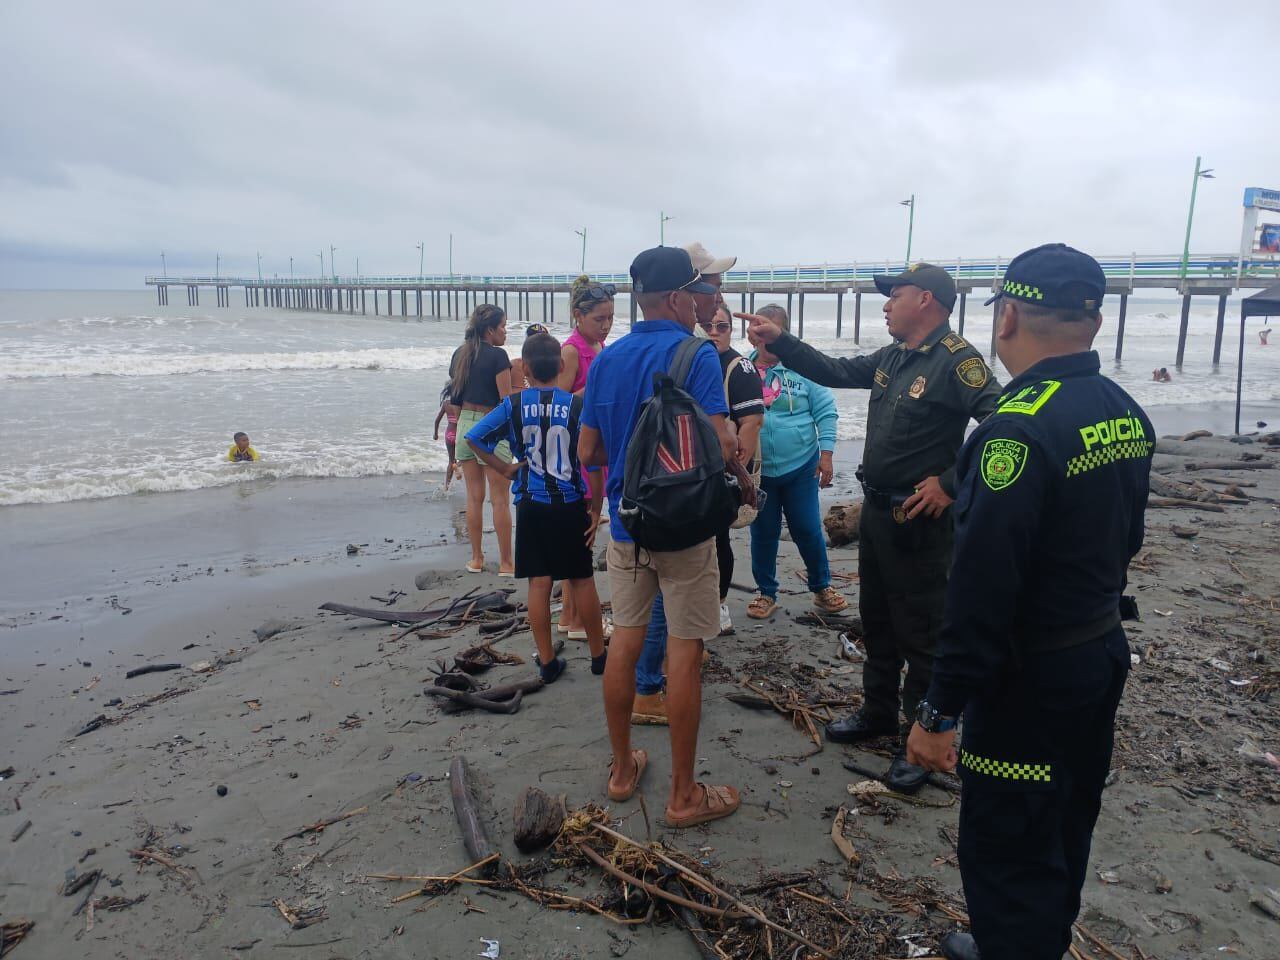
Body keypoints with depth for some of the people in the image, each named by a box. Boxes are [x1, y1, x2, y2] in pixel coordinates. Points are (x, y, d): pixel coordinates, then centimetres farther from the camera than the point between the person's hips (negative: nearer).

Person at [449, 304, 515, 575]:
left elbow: (455, 393, 15)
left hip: (465, 424, 7)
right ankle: (506, 563, 7)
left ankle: (476, 558, 19)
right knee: (500, 499, 1)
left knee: (474, 496, 12)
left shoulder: (460, 354, 9)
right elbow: (507, 400, -14)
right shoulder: (498, 355, -12)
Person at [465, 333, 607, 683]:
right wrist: (596, 508, -2)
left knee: (539, 583, 7)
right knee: (582, 581, 12)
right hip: (571, 506, 0)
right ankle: (598, 656, 23)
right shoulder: (577, 406, -7)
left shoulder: (513, 405, -4)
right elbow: (593, 462, -10)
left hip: (531, 506, 1)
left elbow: (473, 437, -11)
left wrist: (503, 468, -1)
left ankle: (548, 662, 15)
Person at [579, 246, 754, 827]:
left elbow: (588, 452, 7)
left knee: (625, 642, 15)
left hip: (625, 522, 6)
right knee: (684, 653, 2)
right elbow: (720, 444, -21)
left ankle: (622, 769, 29)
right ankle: (683, 796, 13)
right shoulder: (696, 356, -12)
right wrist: (744, 482, -2)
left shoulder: (607, 360, 6)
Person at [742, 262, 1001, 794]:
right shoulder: (892, 358, 9)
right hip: (876, 510, 9)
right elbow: (834, 372, 19)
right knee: (877, 621, 20)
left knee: (920, 634, 2)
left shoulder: (955, 360, -18)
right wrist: (779, 341, 13)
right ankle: (878, 711, 37)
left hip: (919, 520, -9)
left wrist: (951, 483, -25)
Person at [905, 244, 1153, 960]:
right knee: (1066, 832, 25)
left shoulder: (1020, 427, -26)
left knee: (1007, 854, 5)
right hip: (1105, 654, 10)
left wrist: (940, 712, -20)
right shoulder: (1127, 414, 3)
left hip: (1032, 680, -9)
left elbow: (982, 587, -27)